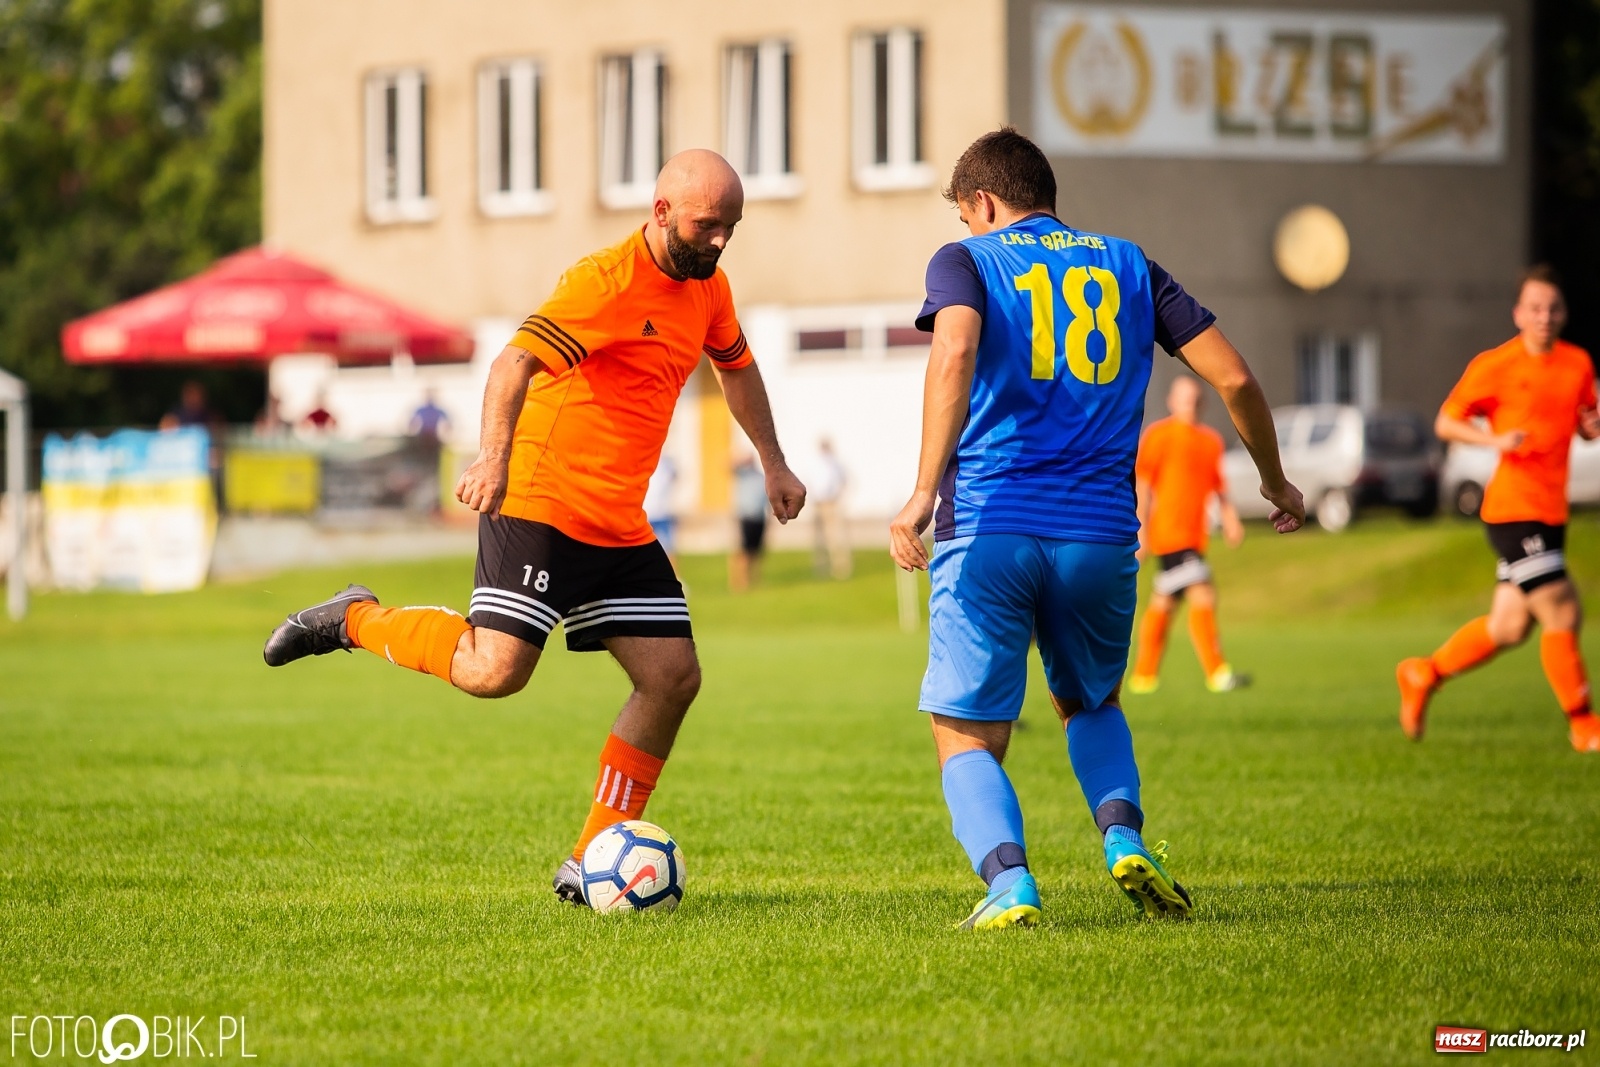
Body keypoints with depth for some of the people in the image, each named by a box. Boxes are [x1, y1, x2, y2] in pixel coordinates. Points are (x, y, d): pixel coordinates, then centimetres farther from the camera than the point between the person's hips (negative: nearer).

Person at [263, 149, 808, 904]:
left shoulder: (707, 289, 11)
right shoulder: (606, 283, -16)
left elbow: (737, 366, 33)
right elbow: (514, 364, -28)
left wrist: (773, 463, 34)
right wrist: (495, 457, -43)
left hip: (620, 526, 8)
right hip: (543, 503, -8)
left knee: (673, 676, -1)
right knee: (496, 670, -20)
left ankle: (589, 864, 5)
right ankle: (356, 620, 6)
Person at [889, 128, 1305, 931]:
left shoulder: (967, 260, 6)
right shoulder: (1127, 265, 17)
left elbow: (954, 355, -17)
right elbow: (1232, 377, 12)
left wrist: (924, 492, -22)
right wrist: (1274, 481, 27)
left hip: (988, 532, -3)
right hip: (1101, 534, 3)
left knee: (968, 738, 7)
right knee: (1090, 705, 27)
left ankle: (1007, 880, -19)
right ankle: (1125, 839, 1)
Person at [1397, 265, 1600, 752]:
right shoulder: (1494, 365, -7)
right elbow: (1445, 422, -2)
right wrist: (1496, 439, -18)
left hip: (1551, 509, 7)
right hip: (1513, 507, -7)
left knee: (1510, 625, 10)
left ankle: (1423, 674, 29)